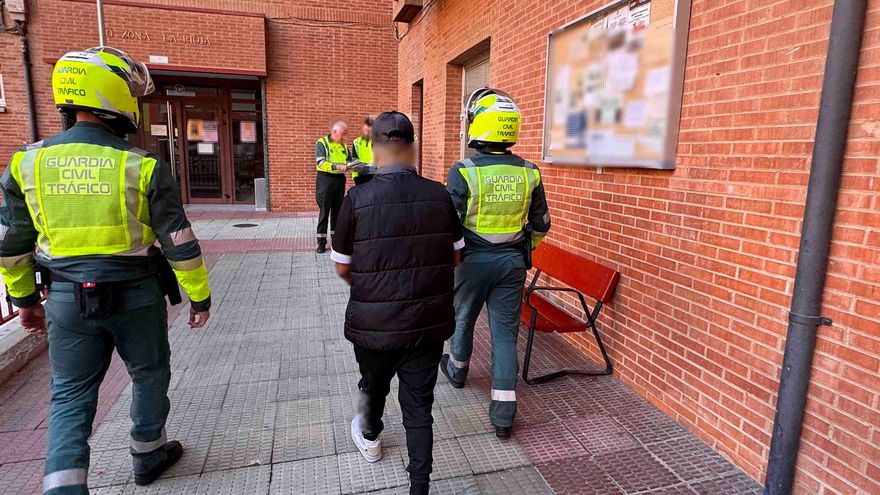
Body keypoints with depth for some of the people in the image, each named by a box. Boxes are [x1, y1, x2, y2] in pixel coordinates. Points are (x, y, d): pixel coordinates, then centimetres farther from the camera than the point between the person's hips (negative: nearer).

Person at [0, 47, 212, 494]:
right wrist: (199, 296, 0)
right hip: (136, 297, -2)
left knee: (70, 394, 15)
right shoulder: (143, 167, -13)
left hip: (67, 300, 3)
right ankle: (149, 455, 37)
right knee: (149, 377, 19)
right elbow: (180, 243, -11)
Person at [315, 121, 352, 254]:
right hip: (325, 179, -5)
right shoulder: (322, 143, -6)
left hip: (340, 179, 6)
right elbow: (321, 163, -16)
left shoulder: (344, 146, 13)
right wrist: (338, 166, -28)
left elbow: (349, 161, 15)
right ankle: (321, 242, 3)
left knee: (337, 210, 11)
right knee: (324, 211, -3)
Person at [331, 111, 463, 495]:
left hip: (374, 322, 0)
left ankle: (370, 437, 56)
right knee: (419, 405, 14)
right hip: (429, 321, 1)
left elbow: (342, 267, -4)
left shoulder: (357, 199, -13)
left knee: (374, 387, 27)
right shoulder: (440, 196, -6)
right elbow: (455, 256, 5)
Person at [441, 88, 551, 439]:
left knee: (463, 319, 22)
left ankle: (457, 371, 48)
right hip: (513, 262, 3)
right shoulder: (528, 173, -3)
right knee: (505, 331, 8)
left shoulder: (464, 172, -16)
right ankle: (503, 414, 9)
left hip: (473, 261, -2)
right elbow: (540, 224, 6)